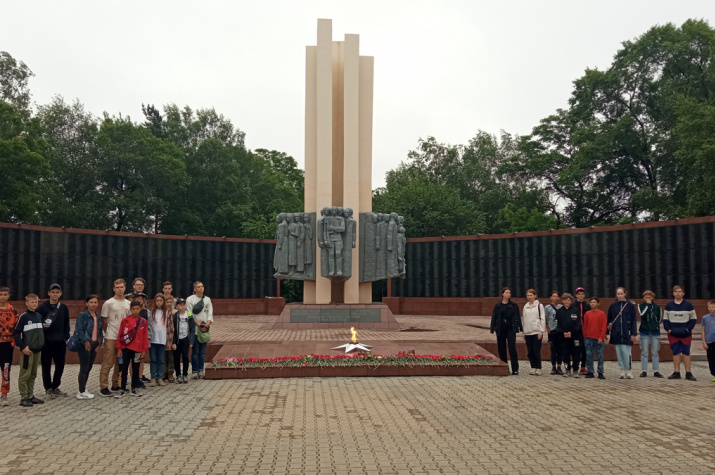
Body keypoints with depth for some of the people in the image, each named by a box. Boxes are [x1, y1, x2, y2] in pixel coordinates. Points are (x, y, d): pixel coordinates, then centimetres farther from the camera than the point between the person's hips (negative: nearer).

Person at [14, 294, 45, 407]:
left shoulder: (39, 316, 10)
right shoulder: (23, 317, -8)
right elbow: (16, 333, -9)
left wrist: (42, 344, 11)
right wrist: (23, 347, -14)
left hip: (38, 350, 6)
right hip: (28, 350, -6)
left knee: (33, 374, 12)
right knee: (25, 375, -3)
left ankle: (30, 396, 20)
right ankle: (23, 398, 3)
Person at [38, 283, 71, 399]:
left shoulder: (64, 308, 8)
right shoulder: (43, 307, -2)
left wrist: (66, 337, 7)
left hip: (60, 342, 3)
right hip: (46, 342, -3)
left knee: (60, 365, 6)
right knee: (46, 366, 4)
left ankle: (55, 387, 22)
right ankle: (48, 389, 15)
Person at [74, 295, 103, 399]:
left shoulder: (98, 317, 13)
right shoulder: (82, 315, -7)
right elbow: (78, 330, -14)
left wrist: (100, 341, 7)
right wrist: (85, 341, -19)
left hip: (94, 345, 6)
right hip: (84, 345, -6)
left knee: (89, 368, 11)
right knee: (84, 368, -3)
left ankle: (82, 389, 22)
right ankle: (81, 392, 5)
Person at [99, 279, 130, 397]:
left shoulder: (128, 303, 10)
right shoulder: (108, 303, -5)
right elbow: (104, 321, -1)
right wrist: (107, 334, 1)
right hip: (111, 338, -5)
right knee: (108, 363, -5)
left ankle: (116, 385, 22)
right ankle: (103, 387, 0)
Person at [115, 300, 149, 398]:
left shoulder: (143, 322, 1)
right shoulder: (125, 320, -3)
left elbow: (145, 336, 4)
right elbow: (120, 335, 0)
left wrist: (144, 350, 2)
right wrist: (119, 349, -2)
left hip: (137, 349, 1)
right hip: (126, 348, -1)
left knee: (136, 369, 10)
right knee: (124, 369, 5)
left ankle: (135, 388, 19)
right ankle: (122, 389, 13)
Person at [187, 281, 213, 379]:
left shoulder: (207, 299, 13)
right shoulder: (190, 299, 0)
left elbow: (210, 313, 7)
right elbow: (191, 315, -6)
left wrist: (207, 324, -9)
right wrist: (199, 325, -13)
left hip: (205, 329, 4)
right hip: (195, 329, -4)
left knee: (202, 351, 6)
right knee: (195, 351, -4)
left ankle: (201, 370, 12)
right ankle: (195, 371, 2)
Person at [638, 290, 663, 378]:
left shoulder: (657, 306, 5)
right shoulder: (641, 305, 1)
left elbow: (660, 318, 15)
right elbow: (642, 314, -18)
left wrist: (655, 325, 7)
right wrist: (647, 305, -13)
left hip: (655, 332, 1)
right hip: (644, 332, -1)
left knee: (655, 352, 5)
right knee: (644, 352, 2)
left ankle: (656, 371, 11)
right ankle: (644, 371, 6)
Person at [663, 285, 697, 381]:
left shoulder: (688, 305, 2)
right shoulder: (669, 305, 6)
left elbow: (693, 318, 4)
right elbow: (665, 319, 9)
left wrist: (688, 329, -9)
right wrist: (668, 329, -6)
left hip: (686, 334, -1)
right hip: (673, 334, 1)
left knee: (686, 353, 1)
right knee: (676, 353, 4)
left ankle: (688, 373, 6)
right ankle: (676, 372, 9)